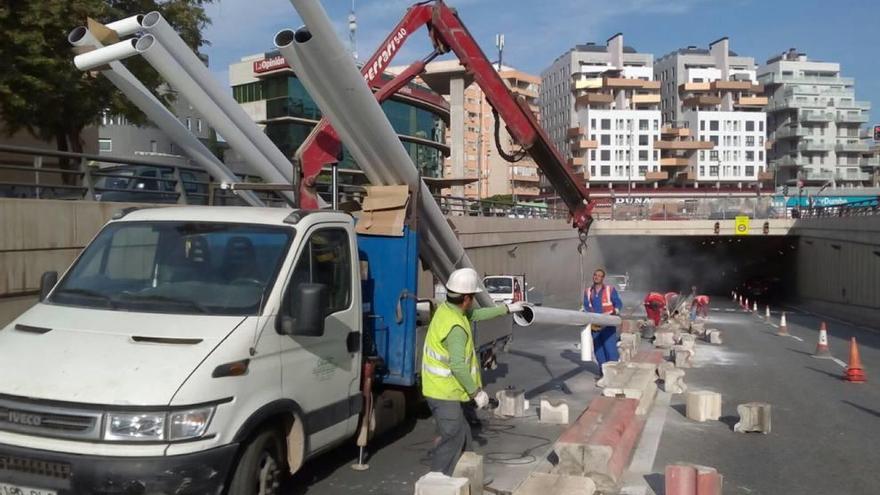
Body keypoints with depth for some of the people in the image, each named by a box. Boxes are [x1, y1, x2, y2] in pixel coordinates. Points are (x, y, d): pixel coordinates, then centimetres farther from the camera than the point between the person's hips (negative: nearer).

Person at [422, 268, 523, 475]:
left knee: (462, 435, 20)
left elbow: (476, 315, 21)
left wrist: (506, 309, 29)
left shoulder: (446, 309, 4)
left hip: (443, 388, 10)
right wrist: (476, 392, -17)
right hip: (445, 392, -10)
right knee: (452, 440, -3)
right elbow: (458, 367, -28)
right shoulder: (456, 327, -26)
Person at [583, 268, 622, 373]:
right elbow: (586, 305, 6)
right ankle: (602, 370, 18)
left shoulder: (610, 290, 2)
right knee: (597, 348, 8)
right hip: (595, 324, 4)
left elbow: (618, 303, 2)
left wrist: (615, 311, -18)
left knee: (610, 347, -9)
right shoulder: (588, 292, 10)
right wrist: (591, 312, -14)